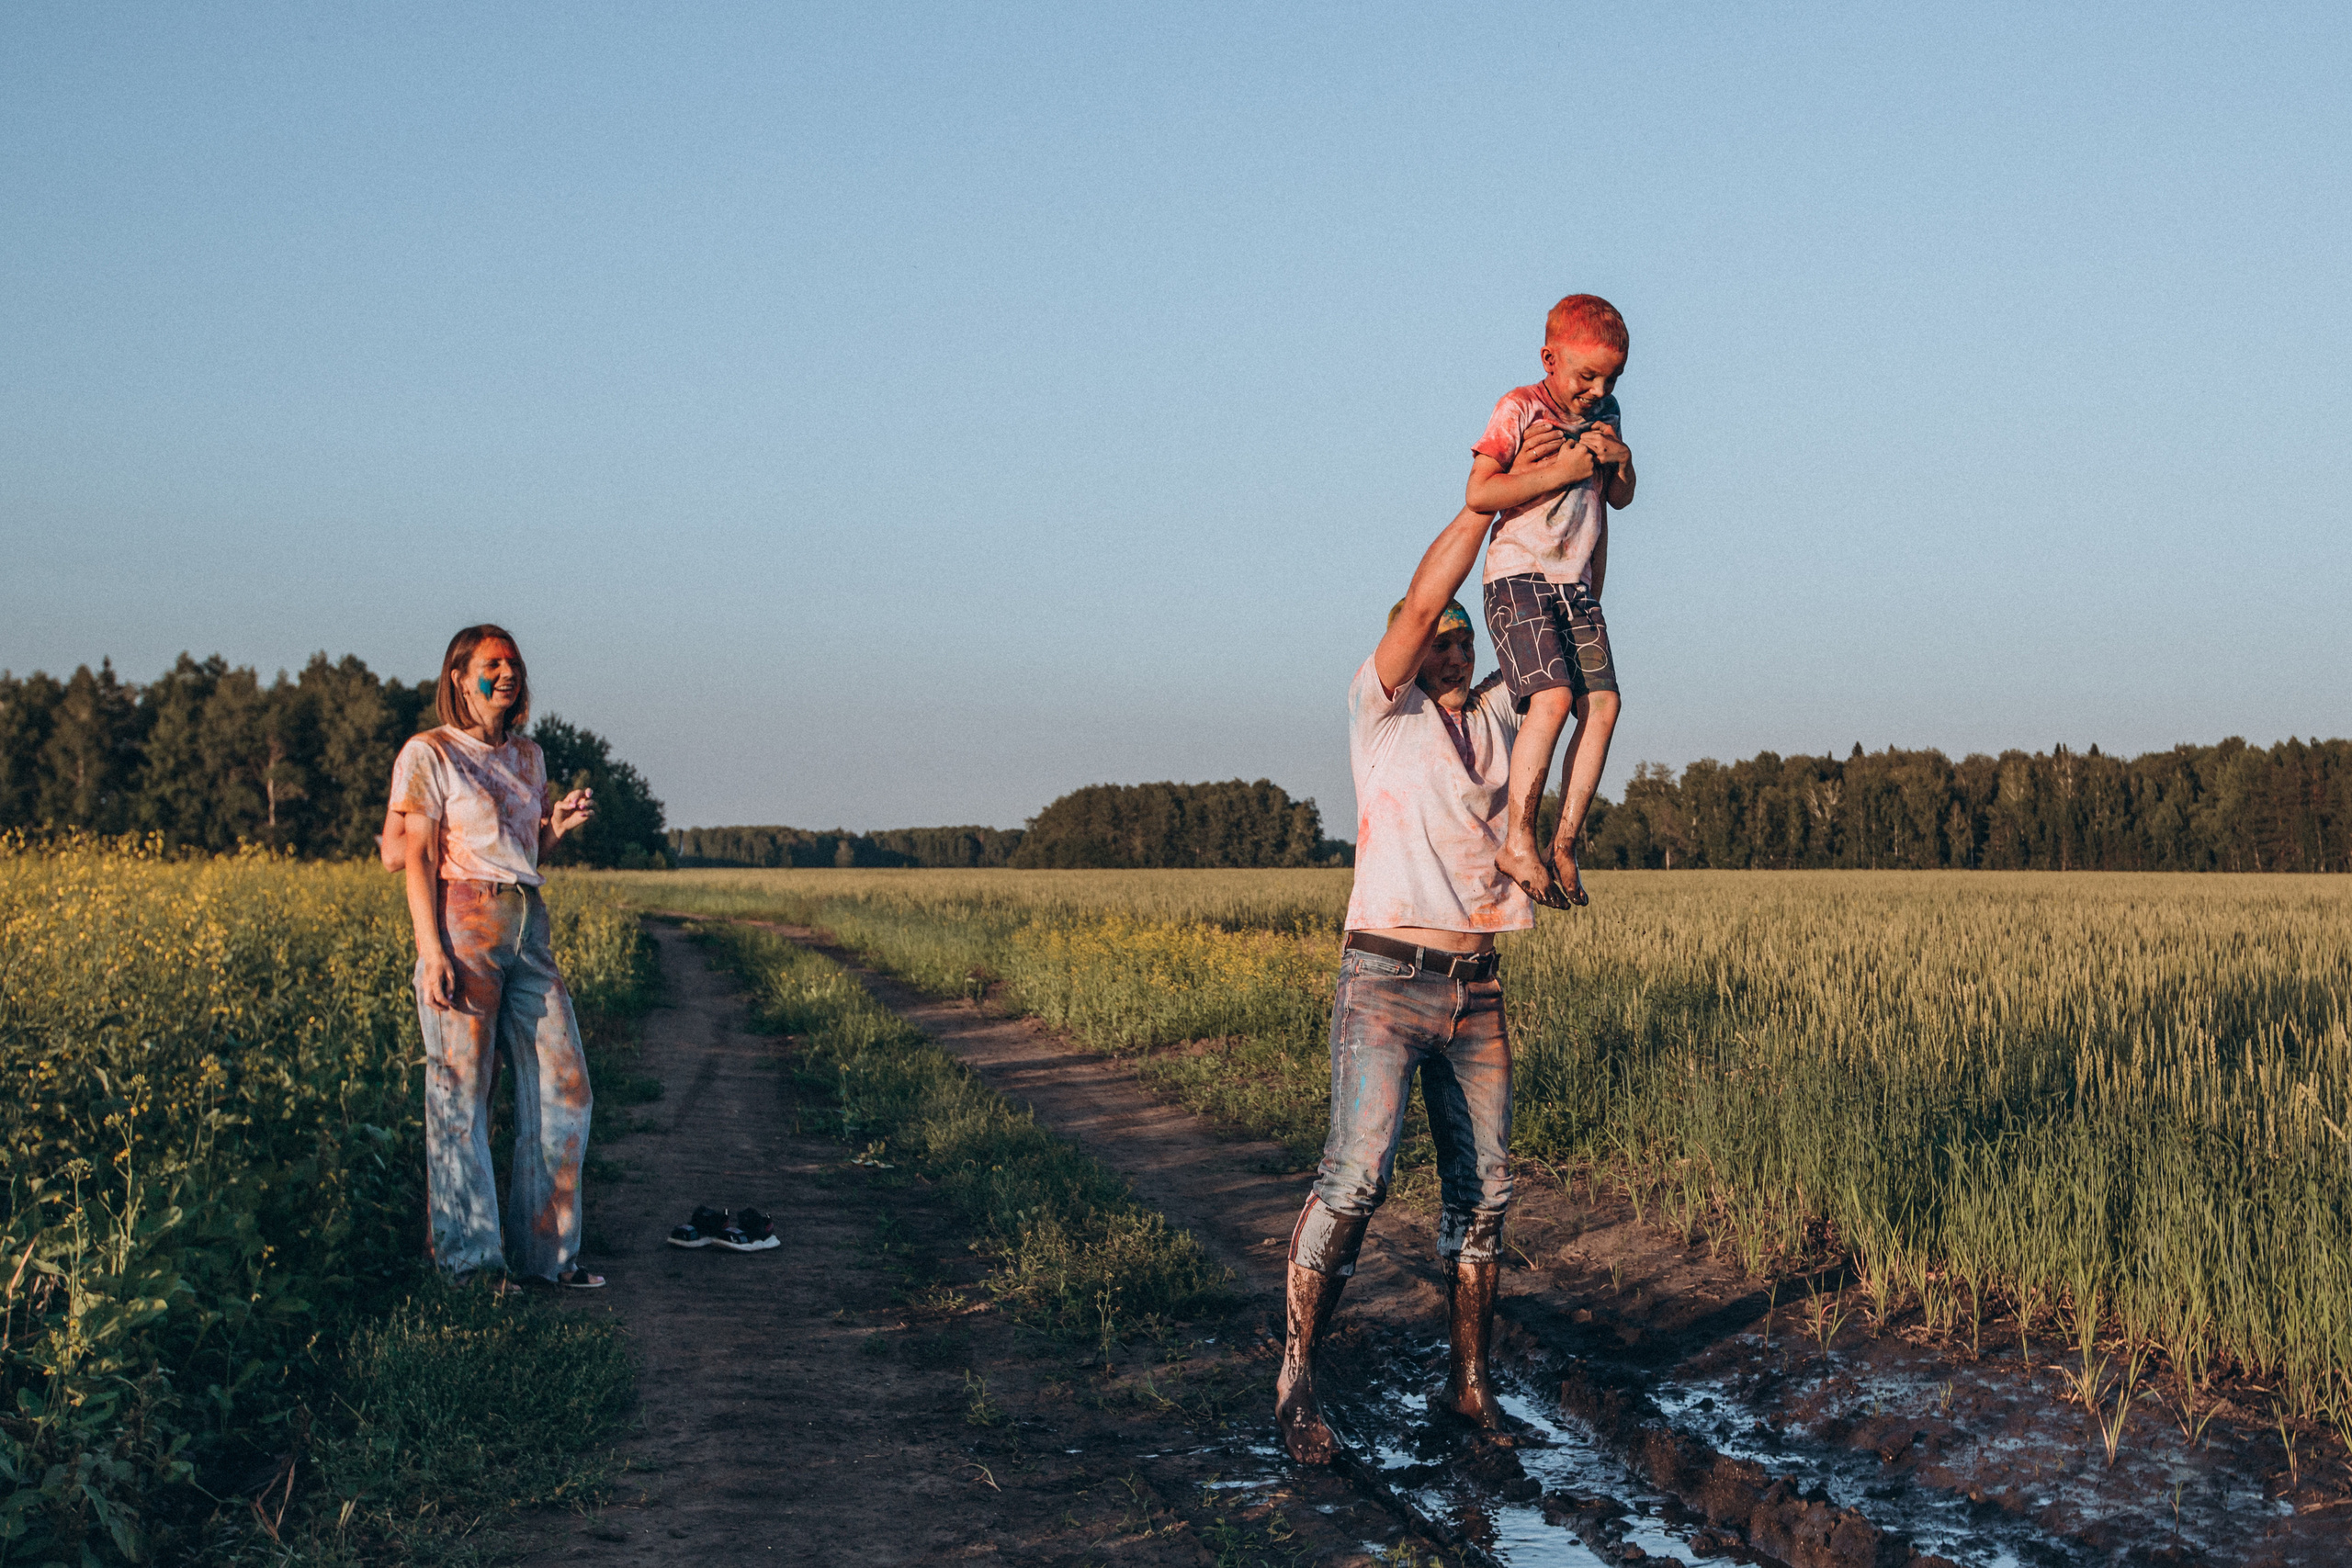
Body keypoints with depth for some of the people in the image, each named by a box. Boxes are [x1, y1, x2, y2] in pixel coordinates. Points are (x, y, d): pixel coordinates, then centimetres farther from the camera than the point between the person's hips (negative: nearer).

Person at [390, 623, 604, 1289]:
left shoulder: (527, 756, 18)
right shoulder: (428, 754, -1)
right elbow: (416, 858, -7)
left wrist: (559, 825, 3)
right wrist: (431, 950, -15)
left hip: (528, 928, 7)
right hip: (463, 926, -7)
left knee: (564, 1085, 4)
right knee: (460, 1092, -3)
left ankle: (546, 1250, 13)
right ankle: (468, 1258, 5)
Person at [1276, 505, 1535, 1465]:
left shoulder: (1496, 719, 16)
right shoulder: (1382, 709, 2)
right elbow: (1421, 601, -11)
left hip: (1476, 991, 6)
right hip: (1387, 981, -6)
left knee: (1482, 1188, 7)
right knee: (1357, 1175, -18)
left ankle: (1468, 1382, 18)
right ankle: (1297, 1379, -7)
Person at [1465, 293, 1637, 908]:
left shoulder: (1604, 414, 14)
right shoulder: (1519, 410, -6)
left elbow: (1621, 499, 23)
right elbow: (1478, 494, -15)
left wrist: (1622, 460, 0)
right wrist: (1560, 471, -18)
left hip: (1578, 587, 6)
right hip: (1519, 579, -6)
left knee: (1602, 705, -9)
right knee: (1553, 698, -23)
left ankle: (1565, 843, -5)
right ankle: (1519, 843, -17)